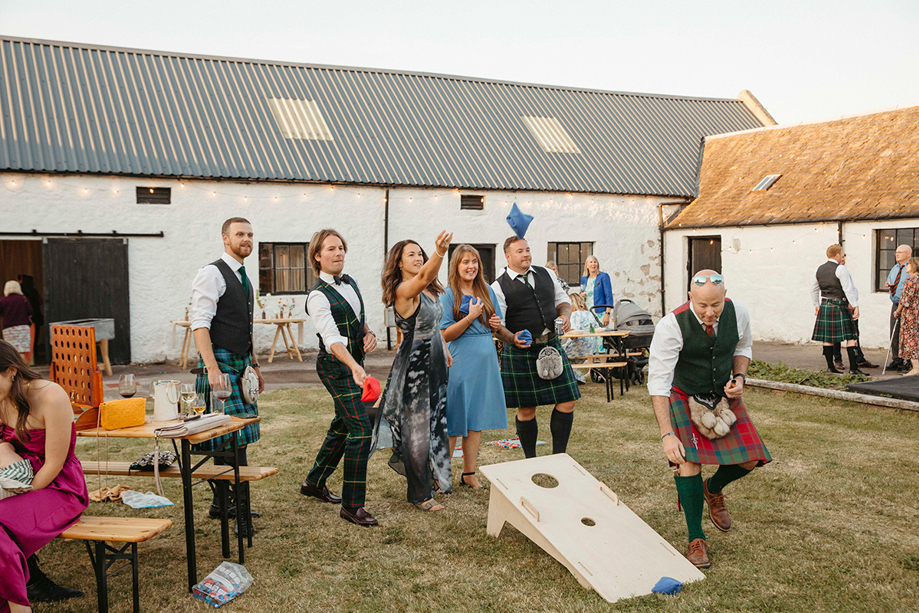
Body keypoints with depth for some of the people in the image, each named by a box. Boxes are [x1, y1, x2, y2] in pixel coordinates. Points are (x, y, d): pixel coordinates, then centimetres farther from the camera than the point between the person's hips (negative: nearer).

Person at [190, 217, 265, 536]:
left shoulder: (243, 278, 18)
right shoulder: (212, 274, -10)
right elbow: (200, 324, -18)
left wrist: (255, 365, 21)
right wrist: (212, 369, -25)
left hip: (241, 364, 9)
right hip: (220, 362, -9)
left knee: (234, 436, 11)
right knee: (233, 437, -9)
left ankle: (221, 503, 20)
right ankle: (240, 510, -4)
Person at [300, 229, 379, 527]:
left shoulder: (350, 282, 9)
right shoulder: (318, 296, -17)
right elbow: (332, 339, -30)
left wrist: (369, 334, -1)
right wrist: (354, 367, -44)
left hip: (354, 361, 9)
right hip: (336, 365, -9)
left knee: (343, 424, 17)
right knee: (361, 428, -14)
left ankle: (314, 482, 36)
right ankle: (352, 505, -7)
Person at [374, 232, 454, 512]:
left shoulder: (429, 291, 9)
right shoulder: (403, 290, -19)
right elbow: (423, 277, -42)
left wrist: (445, 350, 21)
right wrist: (440, 252, -58)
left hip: (435, 363, 9)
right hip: (414, 365, -9)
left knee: (435, 422, 19)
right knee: (417, 427, -1)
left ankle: (432, 476, 38)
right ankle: (419, 494, 10)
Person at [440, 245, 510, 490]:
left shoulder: (487, 290, 10)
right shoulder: (448, 295, -5)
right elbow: (445, 335, -10)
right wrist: (470, 317, -19)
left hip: (486, 360, 5)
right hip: (460, 362, -5)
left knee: (476, 419, 9)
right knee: (453, 422, 0)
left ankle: (469, 474, 19)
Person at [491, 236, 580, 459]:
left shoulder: (546, 274, 10)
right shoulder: (499, 287, -5)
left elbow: (562, 300, 21)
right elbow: (498, 325, -9)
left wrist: (565, 314, -1)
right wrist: (513, 338, -28)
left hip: (551, 345, 5)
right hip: (521, 352, -4)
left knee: (568, 400, 2)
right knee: (526, 409, 3)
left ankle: (558, 456, 17)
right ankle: (530, 460, 22)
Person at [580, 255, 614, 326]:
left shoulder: (604, 276, -1)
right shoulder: (583, 279, 13)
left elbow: (609, 296, -6)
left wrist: (607, 314, -14)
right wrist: (581, 296, -1)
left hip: (600, 314, -4)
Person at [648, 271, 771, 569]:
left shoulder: (737, 313, -16)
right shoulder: (671, 326, -30)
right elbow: (658, 382, -29)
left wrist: (739, 378, -13)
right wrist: (667, 434, -34)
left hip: (723, 394, 4)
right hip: (683, 396, -4)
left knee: (750, 458, -4)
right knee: (688, 458, -19)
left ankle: (713, 488, 31)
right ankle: (696, 540, -3)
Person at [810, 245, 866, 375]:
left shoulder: (819, 269, 11)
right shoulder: (841, 269, -11)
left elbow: (814, 289, 20)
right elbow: (848, 289, -14)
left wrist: (816, 305, 28)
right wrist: (855, 306, -12)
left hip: (824, 306, 7)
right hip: (840, 306, -7)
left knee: (827, 338, 9)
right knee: (850, 337, -2)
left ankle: (830, 367, 12)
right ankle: (853, 368, -5)